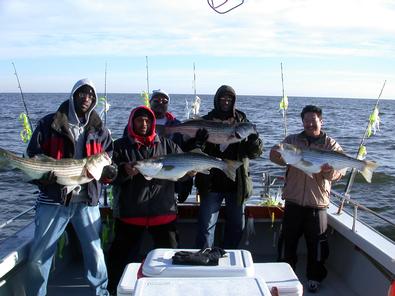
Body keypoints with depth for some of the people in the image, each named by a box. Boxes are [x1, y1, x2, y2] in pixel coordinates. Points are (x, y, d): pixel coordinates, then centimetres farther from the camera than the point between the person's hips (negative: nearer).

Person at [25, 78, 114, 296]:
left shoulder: (99, 130, 10)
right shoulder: (49, 124, 2)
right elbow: (33, 156, 2)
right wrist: (42, 176, -17)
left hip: (87, 201, 2)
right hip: (53, 199, -1)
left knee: (95, 252, 8)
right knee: (38, 255, 6)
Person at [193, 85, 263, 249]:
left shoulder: (242, 121, 4)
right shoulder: (206, 121, 0)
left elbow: (256, 152, -1)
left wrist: (253, 138, -22)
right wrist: (200, 141, -28)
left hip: (236, 184, 3)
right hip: (212, 184, -2)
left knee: (237, 226, 16)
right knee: (206, 227, 0)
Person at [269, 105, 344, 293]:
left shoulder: (331, 145, 5)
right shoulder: (292, 140, 7)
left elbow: (339, 170, -5)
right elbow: (274, 154, -8)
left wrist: (330, 171, -28)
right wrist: (283, 154, -31)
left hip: (318, 202, -1)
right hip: (293, 201, 1)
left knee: (317, 243, 8)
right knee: (287, 240, 10)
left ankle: (315, 277, 27)